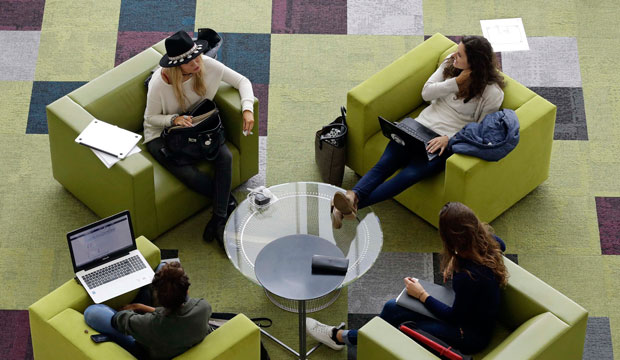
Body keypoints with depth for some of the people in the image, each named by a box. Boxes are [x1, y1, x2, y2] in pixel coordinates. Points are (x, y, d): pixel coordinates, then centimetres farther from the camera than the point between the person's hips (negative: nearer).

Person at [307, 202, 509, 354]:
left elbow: (455, 317, -21)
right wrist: (454, 261, 5)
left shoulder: (468, 276, -39)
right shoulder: (486, 240, -15)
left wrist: (421, 295, -9)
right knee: (392, 308, 6)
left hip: (471, 337, -8)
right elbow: (501, 245, 13)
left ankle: (341, 337, 24)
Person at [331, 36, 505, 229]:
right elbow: (426, 92, 3)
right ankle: (352, 196, -44)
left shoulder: (492, 92, -7)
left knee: (410, 174, -30)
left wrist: (449, 138, -18)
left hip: (446, 142, -5)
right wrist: (457, 82, -9)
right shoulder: (450, 63, 8)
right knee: (385, 163, -22)